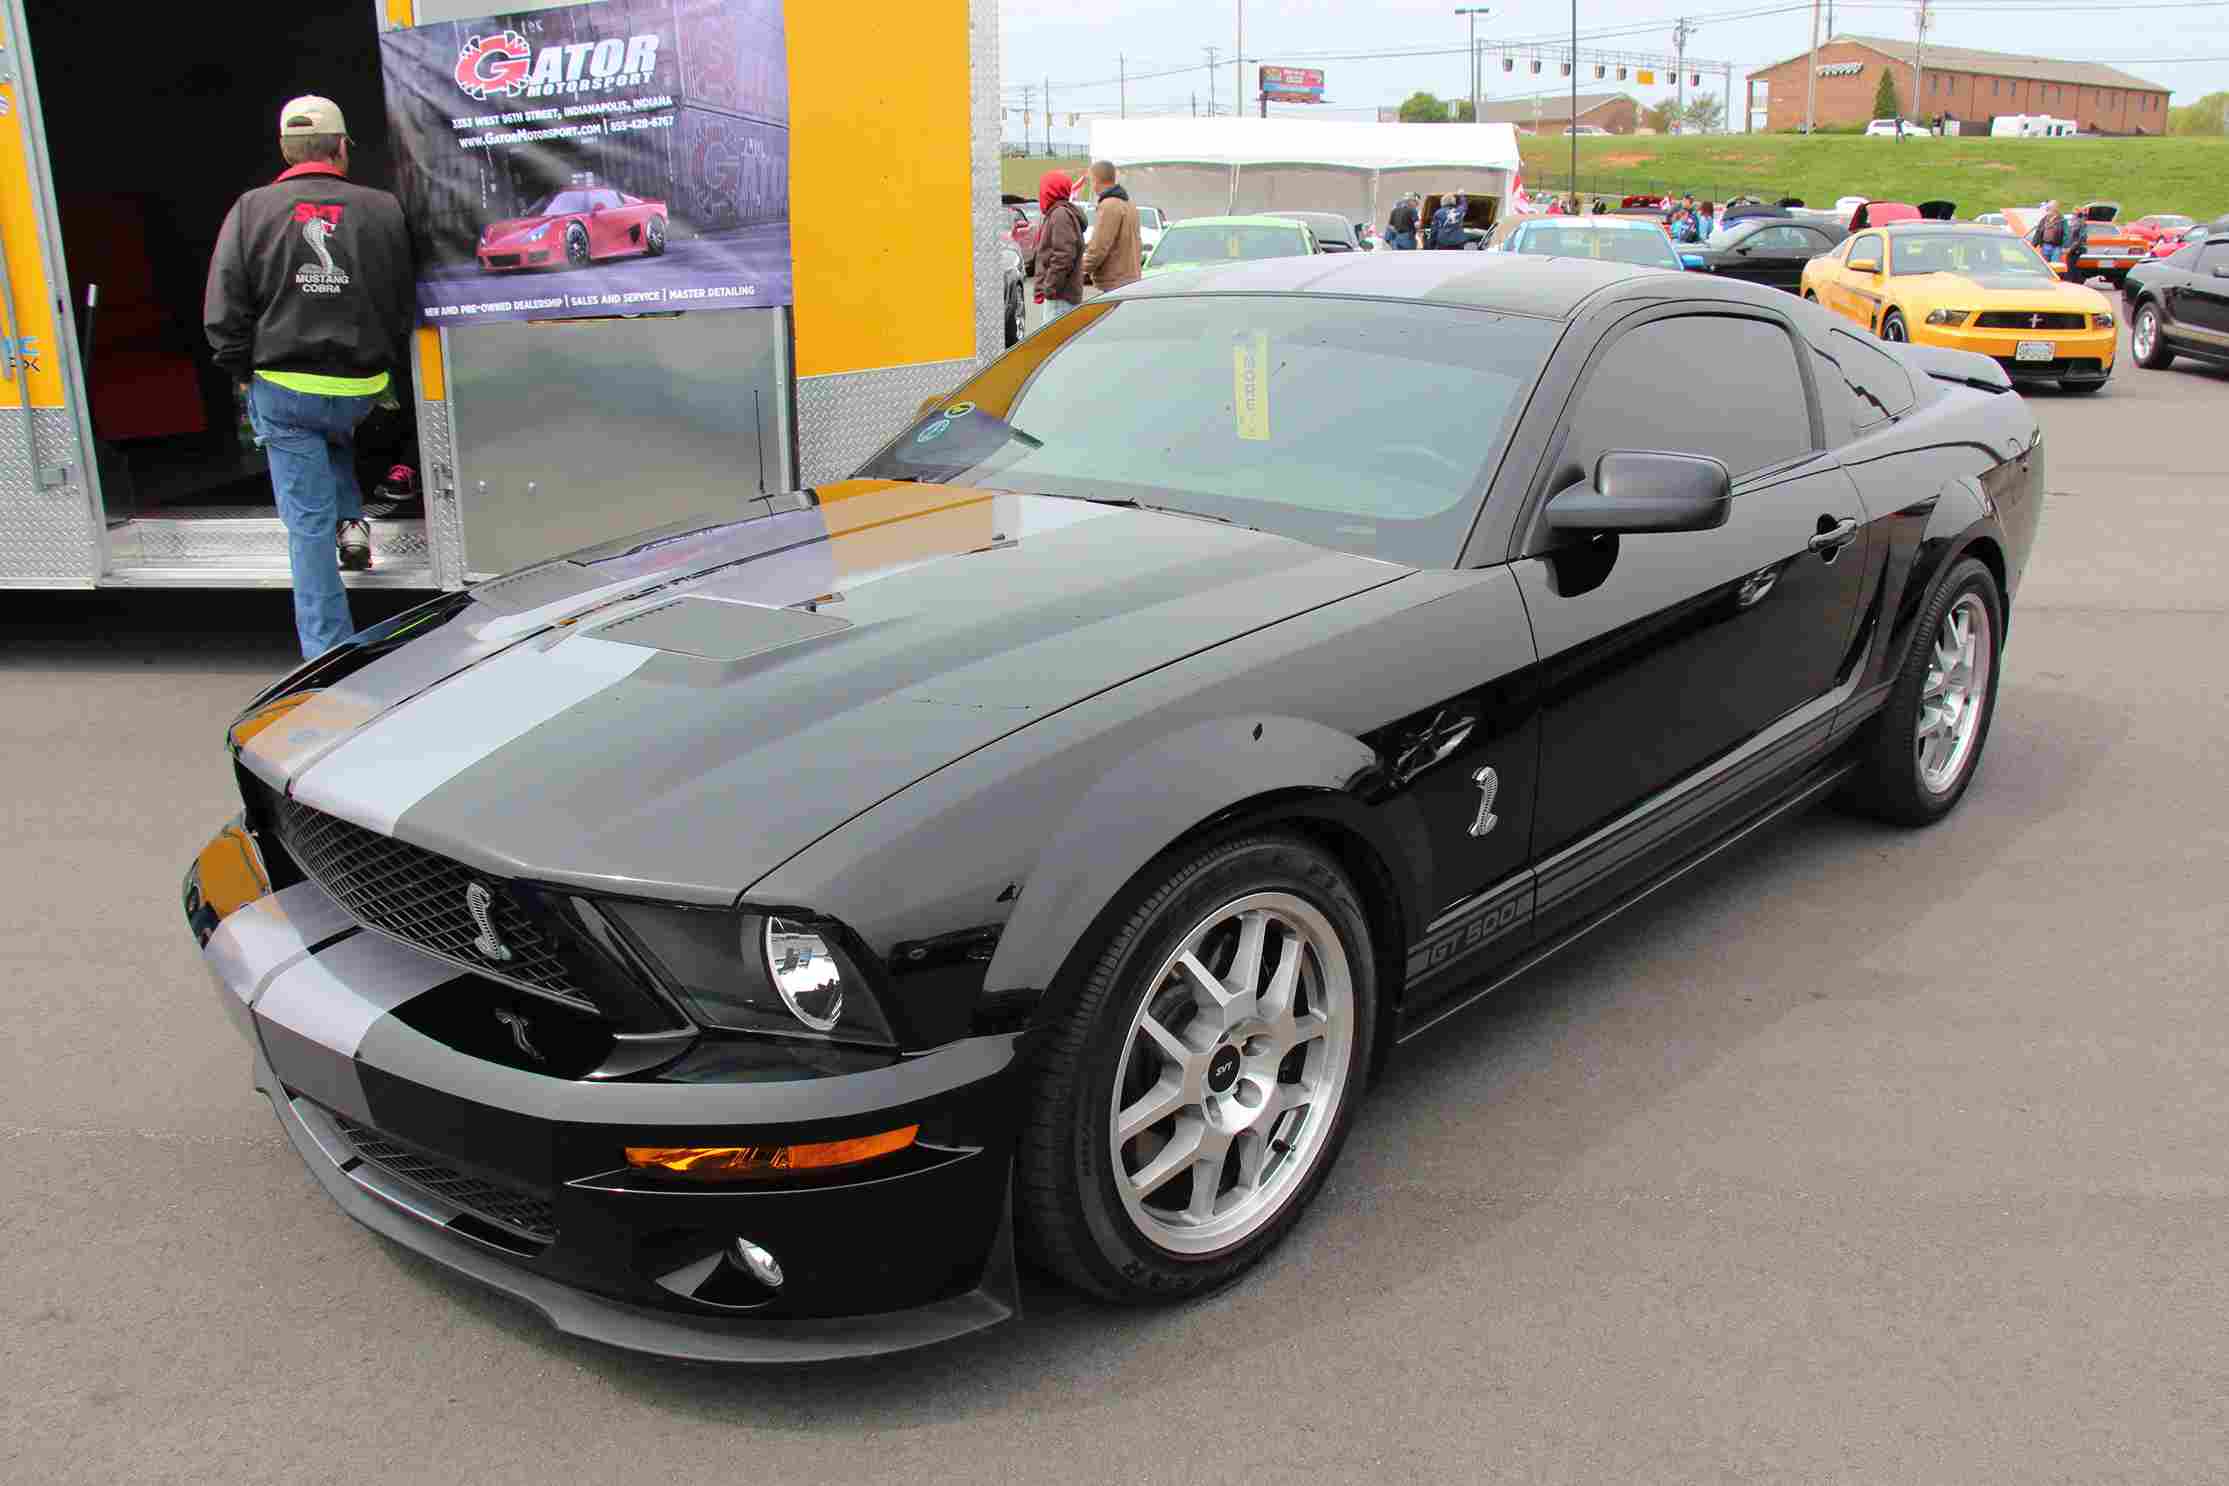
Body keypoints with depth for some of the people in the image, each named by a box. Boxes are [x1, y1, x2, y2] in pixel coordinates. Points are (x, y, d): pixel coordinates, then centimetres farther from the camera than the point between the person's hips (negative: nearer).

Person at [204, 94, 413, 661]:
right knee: (336, 437, 39)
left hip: (282, 389, -1)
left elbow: (223, 311, -4)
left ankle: (328, 651, 4)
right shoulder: (382, 209, -2)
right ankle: (352, 520, 22)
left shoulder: (252, 209, -4)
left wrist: (243, 373, 9)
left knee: (307, 520, 3)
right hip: (361, 388, 2)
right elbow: (404, 305, 3)